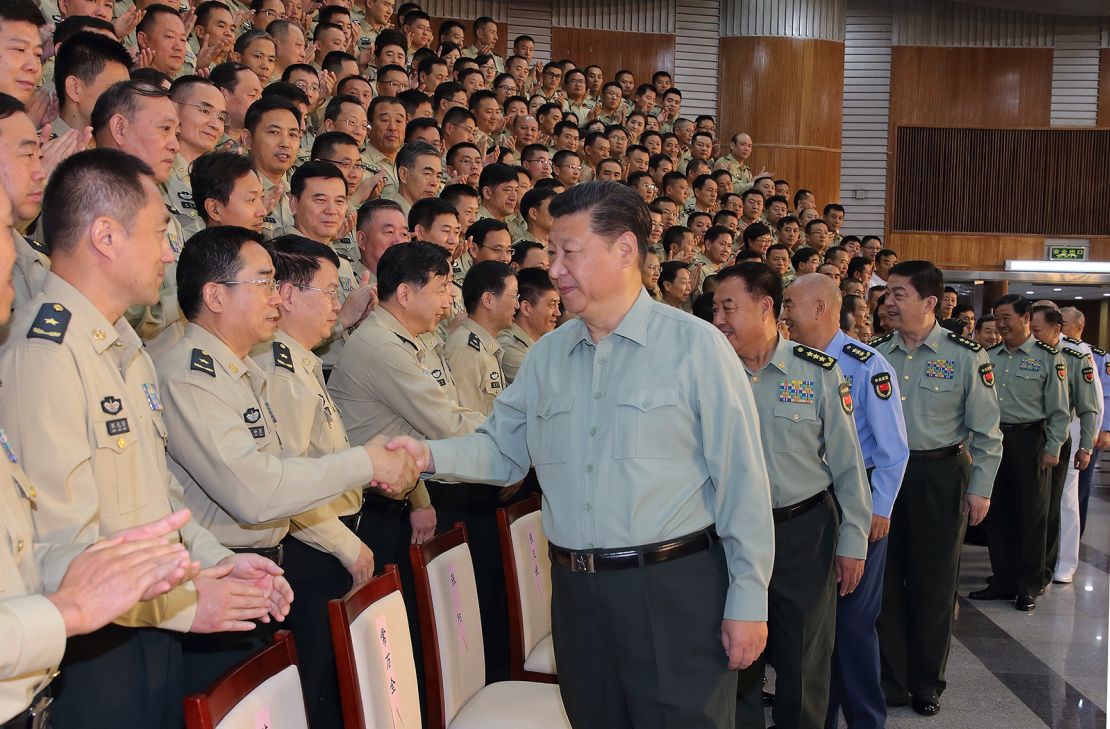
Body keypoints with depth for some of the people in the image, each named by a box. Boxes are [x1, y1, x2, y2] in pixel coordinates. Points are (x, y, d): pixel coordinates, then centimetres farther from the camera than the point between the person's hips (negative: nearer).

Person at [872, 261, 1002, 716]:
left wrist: (980, 488, -5)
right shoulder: (874, 354, 2)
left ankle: (926, 684, 25)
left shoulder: (966, 357, -7)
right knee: (885, 580, 8)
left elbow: (986, 431, -3)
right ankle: (890, 682, 21)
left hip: (939, 478, -3)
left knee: (933, 583, 8)